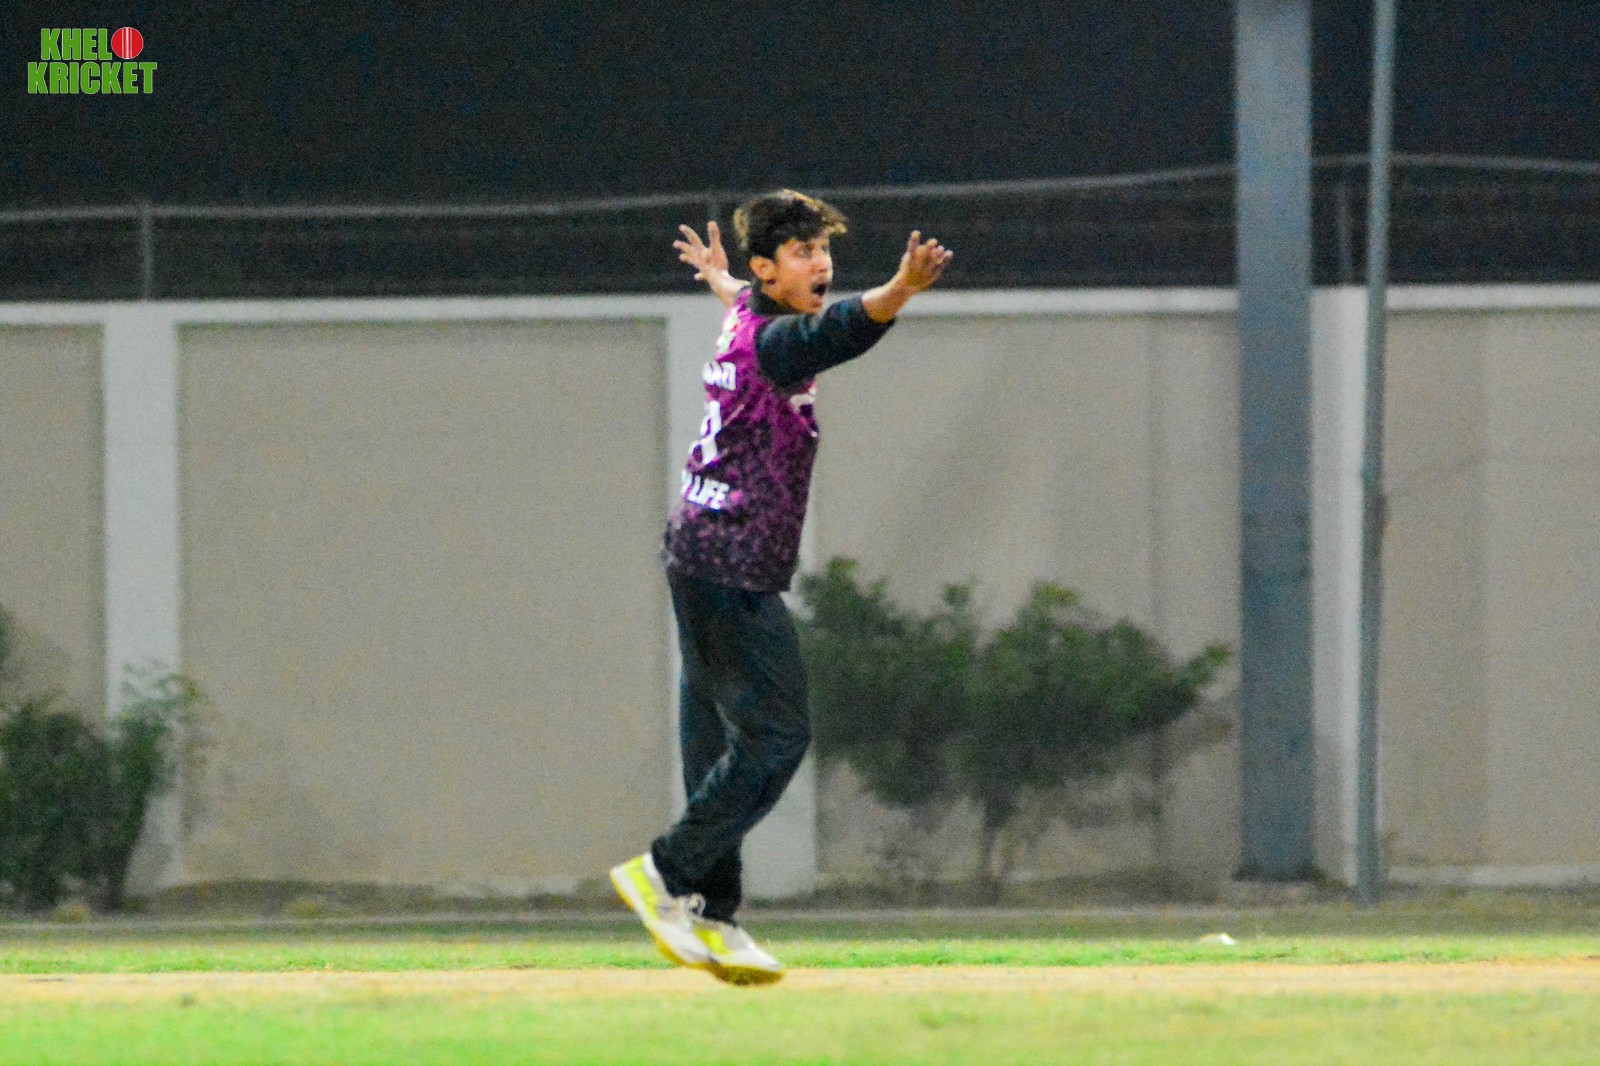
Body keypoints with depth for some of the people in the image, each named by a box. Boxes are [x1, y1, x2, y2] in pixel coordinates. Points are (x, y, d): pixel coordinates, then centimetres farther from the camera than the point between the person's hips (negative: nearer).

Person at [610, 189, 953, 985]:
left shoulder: (747, 320, 11)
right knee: (776, 732, -10)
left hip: (703, 562, 10)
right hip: (728, 570, -10)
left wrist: (719, 278, 60)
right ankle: (665, 876, -5)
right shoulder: (771, 342, -18)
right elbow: (840, 330, -41)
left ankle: (711, 920, 13)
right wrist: (901, 290, -59)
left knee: (719, 739, 11)